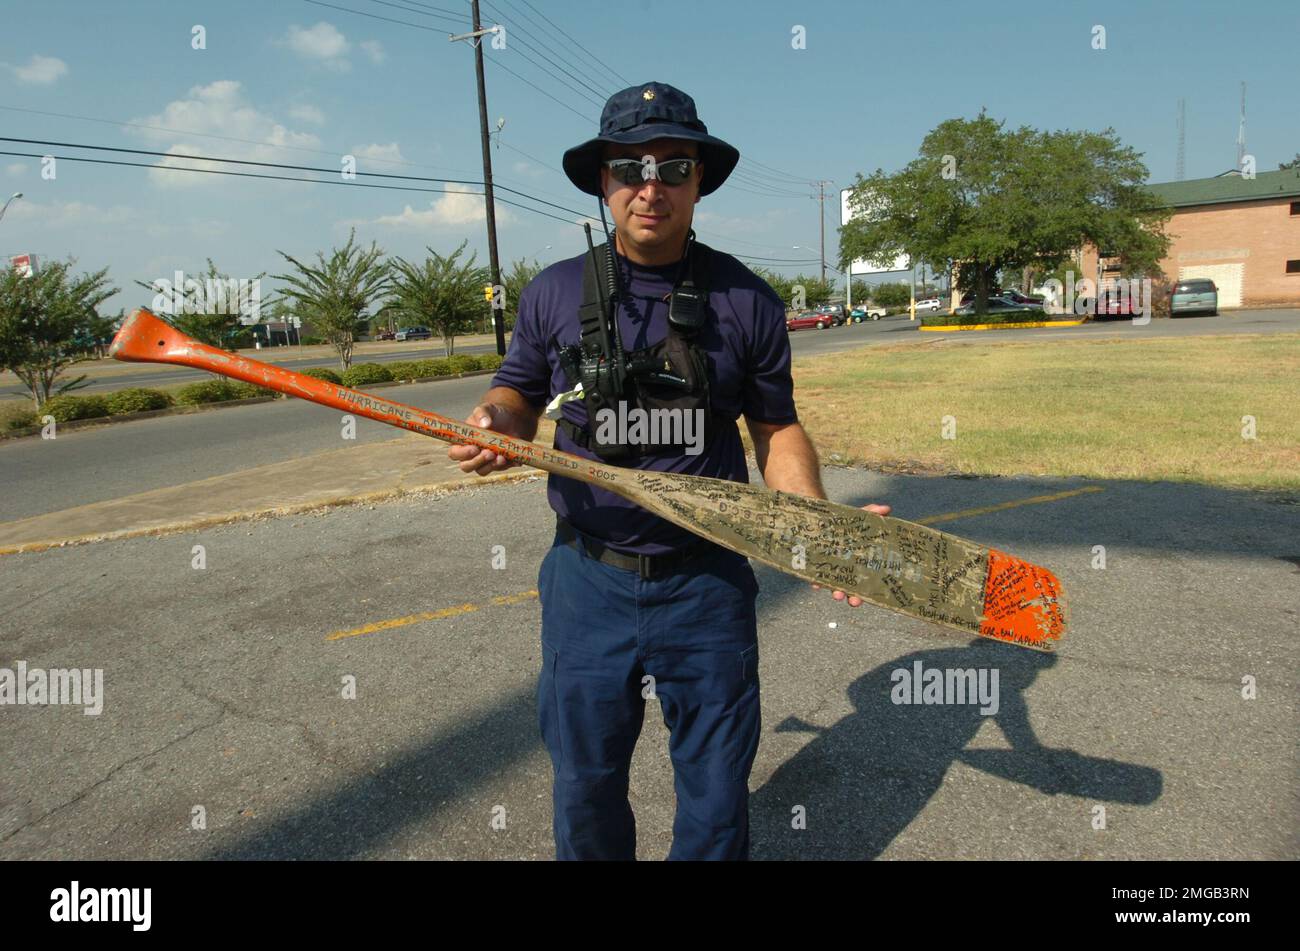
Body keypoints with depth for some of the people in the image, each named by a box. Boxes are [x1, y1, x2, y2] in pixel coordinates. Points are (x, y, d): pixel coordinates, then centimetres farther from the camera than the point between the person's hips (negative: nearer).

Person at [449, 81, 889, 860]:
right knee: (586, 783, 16)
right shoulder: (554, 293, -1)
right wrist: (494, 424, -14)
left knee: (717, 791, 15)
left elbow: (776, 427, 4)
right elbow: (518, 395, 10)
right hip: (588, 579, 1)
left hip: (708, 583, 0)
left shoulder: (747, 300, -3)